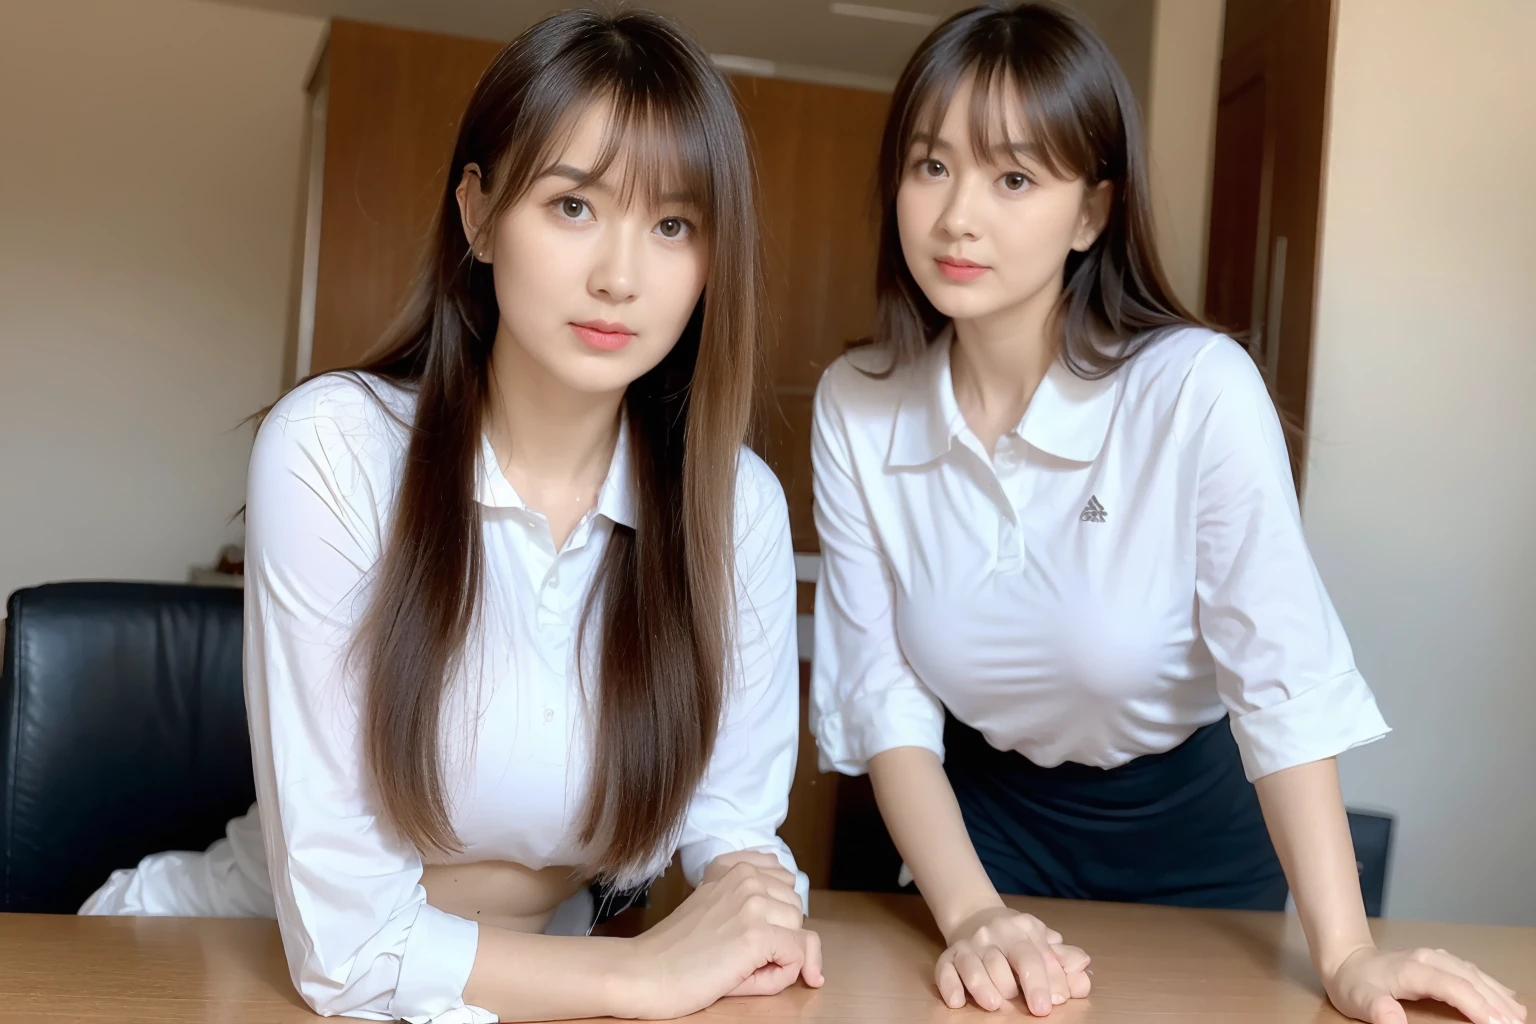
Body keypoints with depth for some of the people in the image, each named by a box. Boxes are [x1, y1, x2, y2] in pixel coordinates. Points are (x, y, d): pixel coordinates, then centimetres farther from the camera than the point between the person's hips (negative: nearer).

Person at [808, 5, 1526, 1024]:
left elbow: (1282, 679, -24)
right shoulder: (855, 409, -15)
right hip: (984, 819, 2)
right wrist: (971, 914, -26)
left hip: (1192, 833, -1)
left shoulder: (1200, 392, -25)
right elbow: (879, 690, -15)